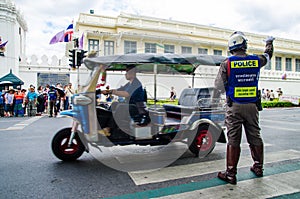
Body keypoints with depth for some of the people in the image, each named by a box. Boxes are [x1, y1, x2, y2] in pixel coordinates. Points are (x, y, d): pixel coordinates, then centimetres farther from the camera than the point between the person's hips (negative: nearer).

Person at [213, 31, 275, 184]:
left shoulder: (227, 63, -9)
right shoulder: (256, 61, 2)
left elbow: (219, 86, -8)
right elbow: (267, 55, 26)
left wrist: (214, 98, 13)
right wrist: (269, 42, 46)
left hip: (234, 107, -3)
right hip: (252, 106, 4)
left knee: (233, 140, 1)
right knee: (255, 137, 17)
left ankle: (230, 174, 7)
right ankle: (258, 167, 34)